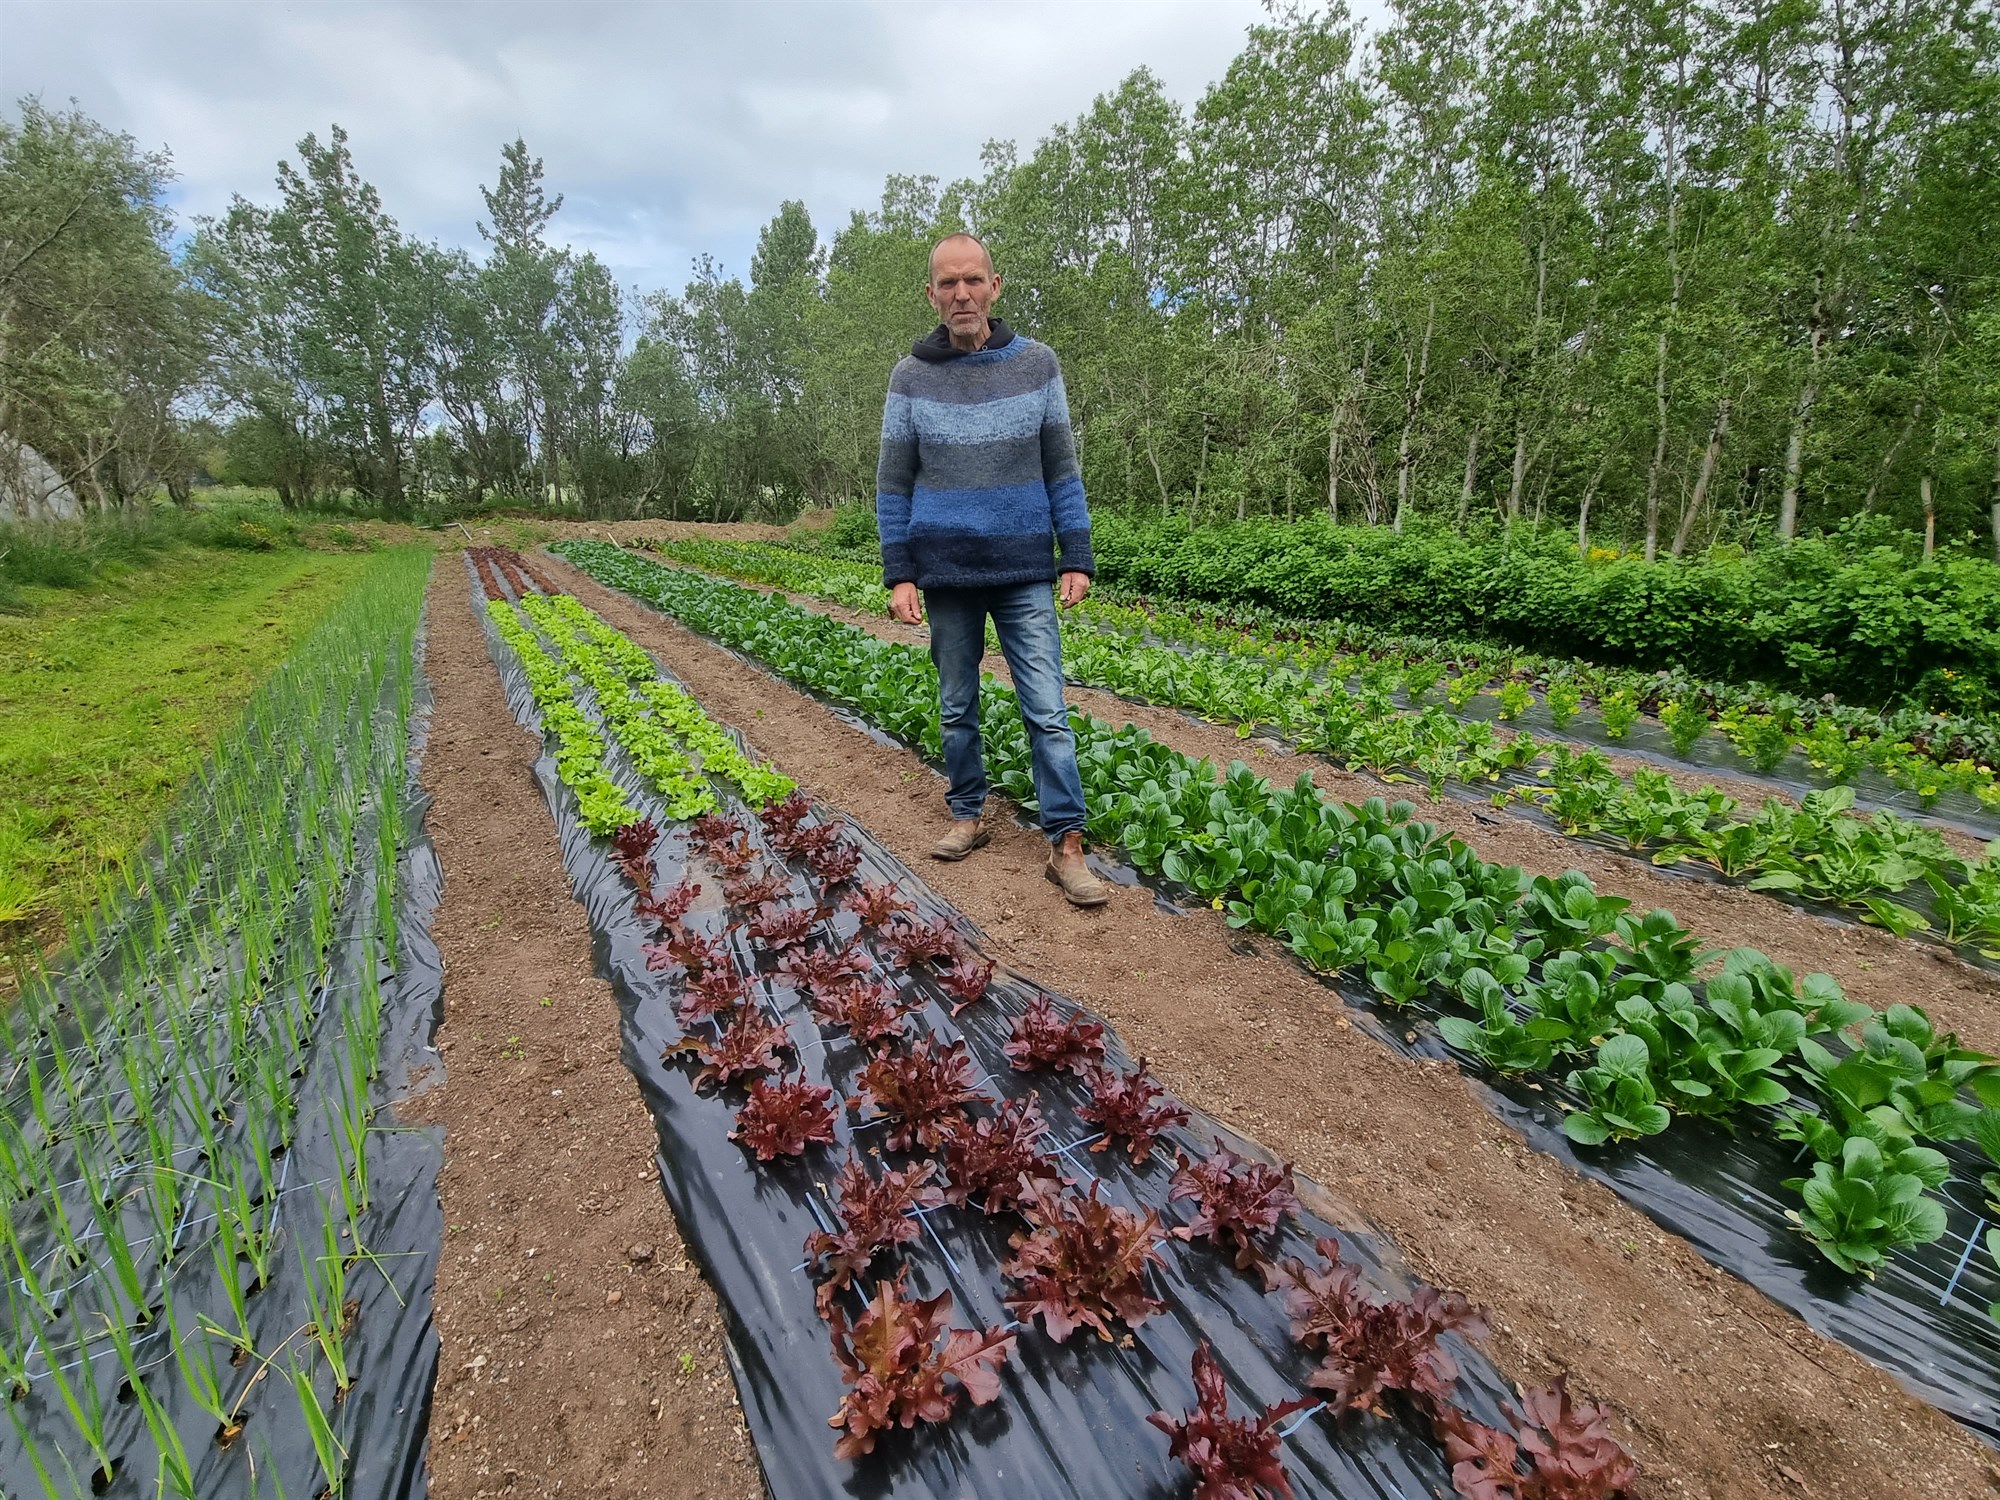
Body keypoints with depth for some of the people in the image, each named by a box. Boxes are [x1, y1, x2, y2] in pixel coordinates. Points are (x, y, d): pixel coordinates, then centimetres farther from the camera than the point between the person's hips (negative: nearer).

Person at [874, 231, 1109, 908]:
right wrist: (898, 574, -3)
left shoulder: (1037, 363, 3)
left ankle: (1066, 845, 1)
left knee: (1048, 711, -5)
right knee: (957, 707, 10)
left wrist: (1077, 558, -1)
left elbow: (1061, 468, 5)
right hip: (947, 577, 1)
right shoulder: (911, 375, 3)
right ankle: (968, 815, 27)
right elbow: (893, 484, 4)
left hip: (1026, 575, -1)